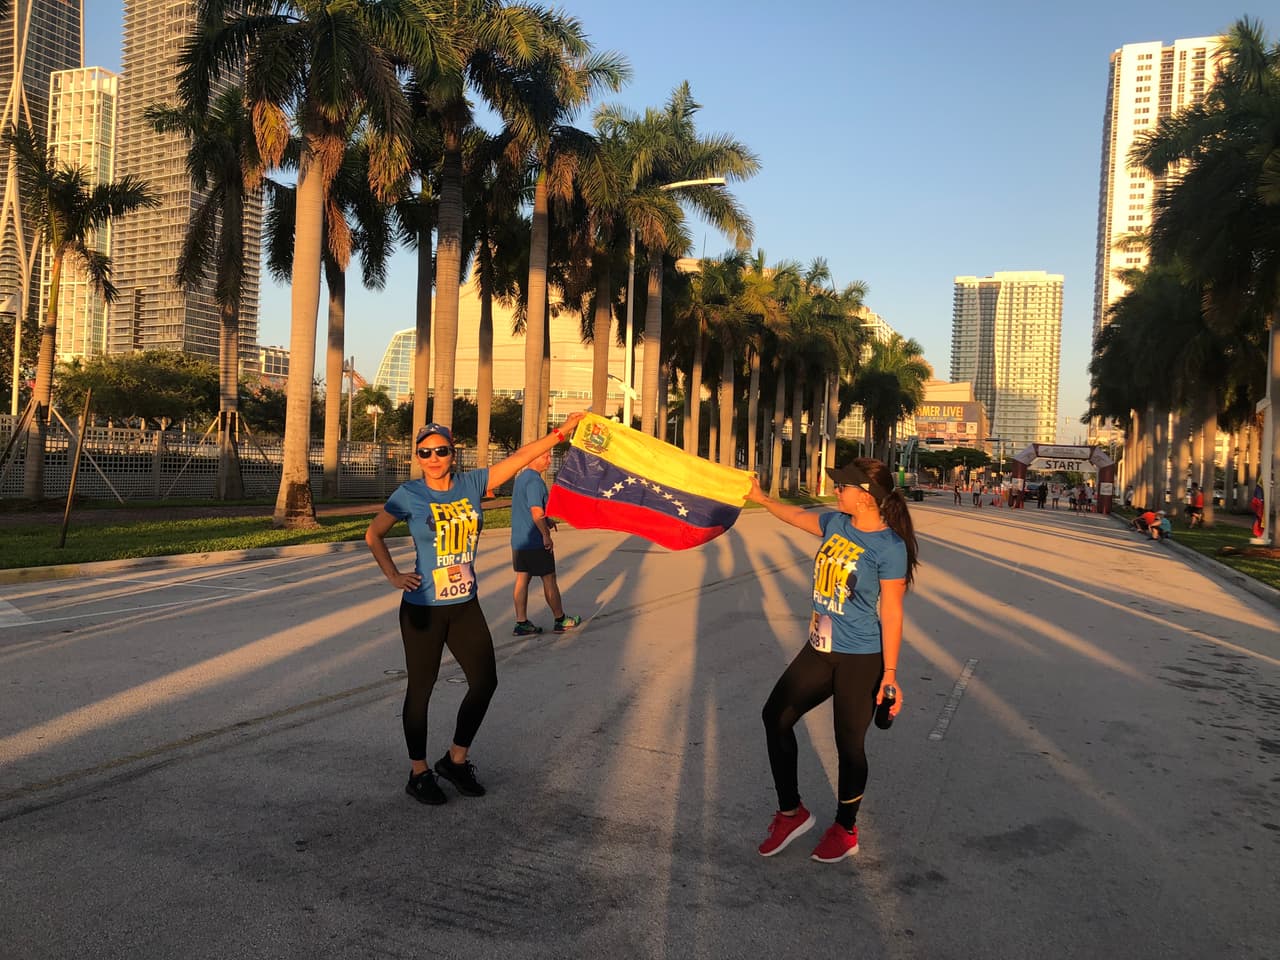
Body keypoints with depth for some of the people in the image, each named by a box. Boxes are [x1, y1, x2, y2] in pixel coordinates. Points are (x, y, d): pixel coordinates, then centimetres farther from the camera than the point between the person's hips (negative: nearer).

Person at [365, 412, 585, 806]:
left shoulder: (471, 484, 0)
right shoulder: (410, 494, -8)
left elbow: (520, 456, 0)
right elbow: (373, 535, 3)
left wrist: (561, 432, -2)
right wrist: (393, 576, -4)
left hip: (465, 605, 5)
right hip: (423, 609, -4)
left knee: (485, 681, 8)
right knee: (420, 688, 6)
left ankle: (455, 759, 28)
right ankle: (418, 773, 22)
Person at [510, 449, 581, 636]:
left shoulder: (521, 477, 13)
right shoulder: (534, 481, -18)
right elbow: (536, 512, -25)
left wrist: (546, 520, 14)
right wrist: (546, 535, -16)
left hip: (518, 541, 9)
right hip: (535, 542, -9)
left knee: (522, 579, 8)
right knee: (549, 579, 3)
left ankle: (522, 623, 11)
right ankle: (560, 620, 15)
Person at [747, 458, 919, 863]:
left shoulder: (890, 547, -18)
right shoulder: (836, 523, 2)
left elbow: (891, 613, -16)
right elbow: (797, 516, 22)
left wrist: (890, 673, -16)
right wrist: (760, 498, 32)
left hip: (860, 661, -8)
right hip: (819, 650, 8)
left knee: (849, 743, 5)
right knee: (775, 716, 10)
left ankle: (845, 831, 29)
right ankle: (791, 813, 26)